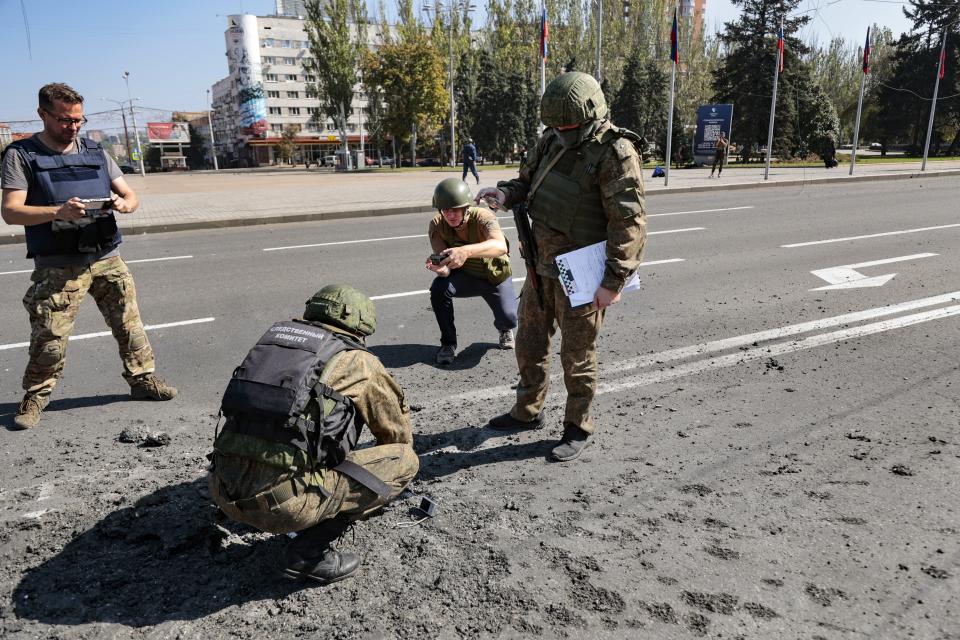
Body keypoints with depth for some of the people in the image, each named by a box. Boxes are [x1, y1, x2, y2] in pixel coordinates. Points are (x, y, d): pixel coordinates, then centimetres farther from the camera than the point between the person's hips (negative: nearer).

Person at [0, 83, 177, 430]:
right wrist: (59, 211, -26)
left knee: (129, 323, 8)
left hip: (107, 258, 4)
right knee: (49, 336, -3)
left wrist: (125, 203, -12)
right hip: (59, 266, -4)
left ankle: (143, 379, 23)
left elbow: (131, 195, 13)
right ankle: (34, 398, 16)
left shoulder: (95, 152, 13)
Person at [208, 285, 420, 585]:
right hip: (284, 501, -7)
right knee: (406, 459, 6)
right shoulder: (359, 361, 5)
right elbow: (397, 432, 19)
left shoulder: (274, 338, 21)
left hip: (223, 491, 7)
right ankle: (308, 553, 5)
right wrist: (389, 472, 42)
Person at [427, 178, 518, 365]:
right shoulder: (436, 225, -19)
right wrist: (439, 267, -51)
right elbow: (445, 269, -25)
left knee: (509, 319, -24)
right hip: (466, 276, 2)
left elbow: (500, 246, -52)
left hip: (496, 277, -2)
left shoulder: (482, 217, -30)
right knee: (439, 288, -29)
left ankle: (504, 329, 19)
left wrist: (466, 251, -68)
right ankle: (448, 343, -6)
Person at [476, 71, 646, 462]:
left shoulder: (615, 153, -17)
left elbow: (629, 222, -20)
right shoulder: (552, 141, 5)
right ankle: (527, 412, 36)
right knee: (530, 342, 17)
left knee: (577, 355, 5)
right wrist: (506, 193, -4)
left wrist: (614, 281, -23)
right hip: (542, 265, 8)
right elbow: (528, 181, 20)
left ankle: (579, 429, 23)